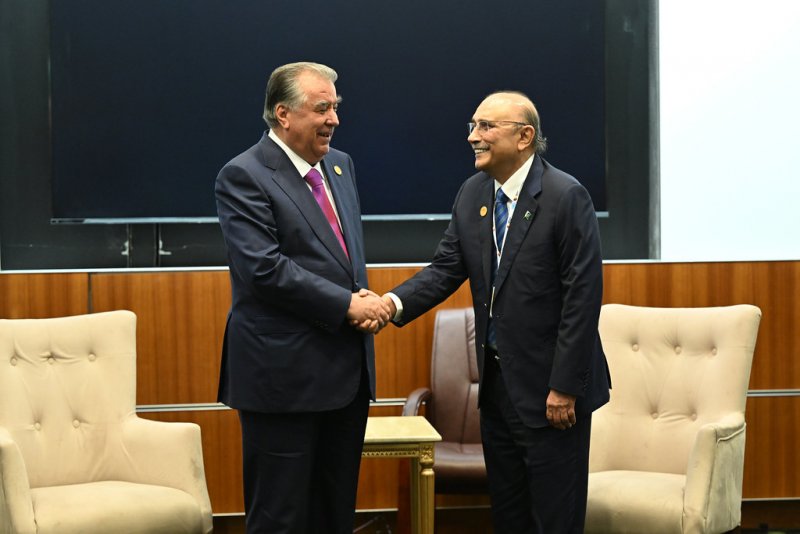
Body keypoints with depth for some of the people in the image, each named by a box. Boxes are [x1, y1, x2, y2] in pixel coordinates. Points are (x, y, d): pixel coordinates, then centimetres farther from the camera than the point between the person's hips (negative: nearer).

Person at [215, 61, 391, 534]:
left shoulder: (340, 165, 12)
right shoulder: (244, 176, -11)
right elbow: (265, 268, -19)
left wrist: (364, 294, -1)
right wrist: (348, 304, -17)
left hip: (347, 370, 7)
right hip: (285, 372, -7)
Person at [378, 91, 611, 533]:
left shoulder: (566, 197, -16)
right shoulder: (472, 194, 6)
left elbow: (583, 296, -17)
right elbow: (447, 268, 4)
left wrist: (564, 387, -18)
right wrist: (397, 302, -16)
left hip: (549, 386, -7)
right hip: (496, 381, 7)